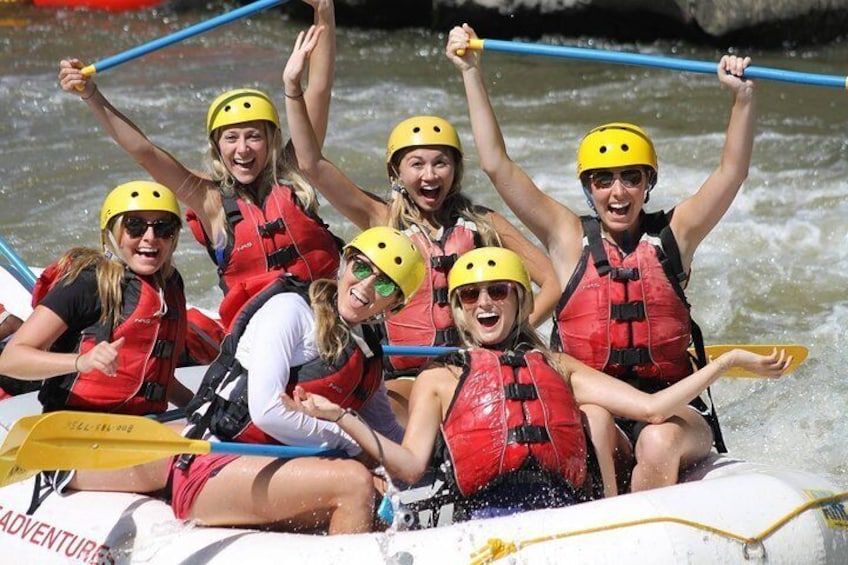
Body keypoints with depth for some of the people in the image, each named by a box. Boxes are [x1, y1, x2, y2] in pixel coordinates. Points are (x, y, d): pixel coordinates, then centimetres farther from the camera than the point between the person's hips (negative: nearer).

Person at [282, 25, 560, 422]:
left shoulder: (481, 222, 8)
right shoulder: (385, 220, 9)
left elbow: (553, 281, 7)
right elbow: (312, 164, 1)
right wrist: (292, 86, -5)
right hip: (407, 378, 0)